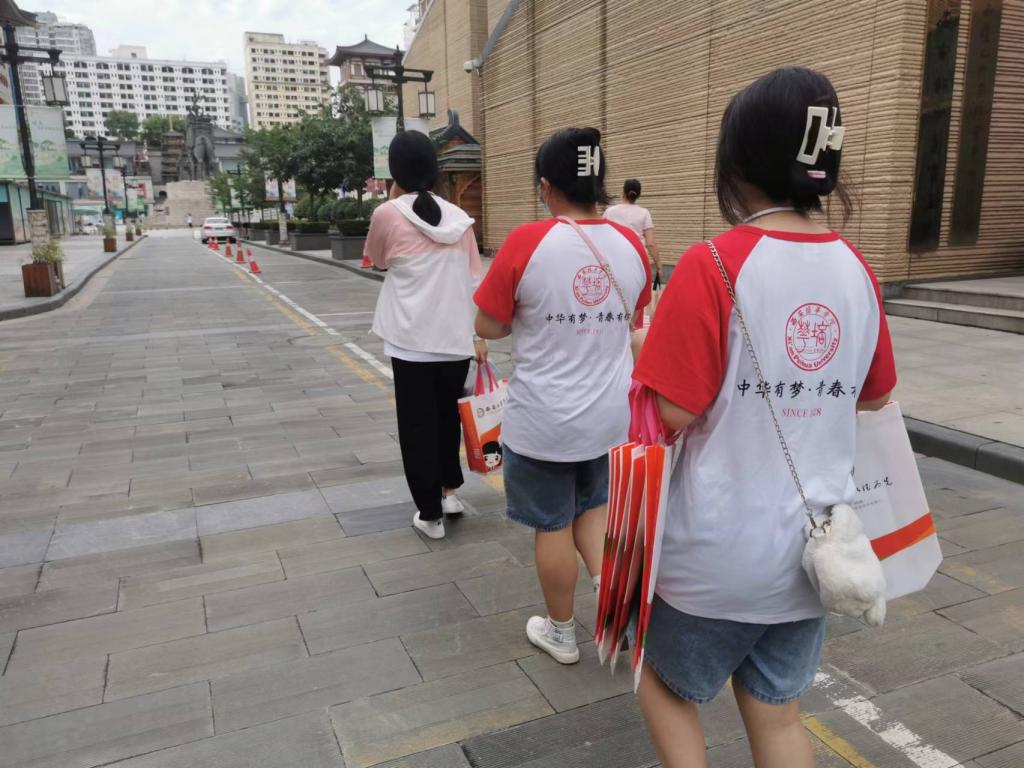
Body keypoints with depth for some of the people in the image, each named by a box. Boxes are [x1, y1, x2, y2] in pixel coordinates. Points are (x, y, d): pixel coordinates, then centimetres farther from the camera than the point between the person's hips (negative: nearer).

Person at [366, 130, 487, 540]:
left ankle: (430, 514, 15)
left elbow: (377, 260, 13)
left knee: (417, 426, 8)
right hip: (457, 337, 4)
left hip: (413, 340, -4)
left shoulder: (388, 214, -6)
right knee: (448, 415, 23)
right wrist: (480, 335, 8)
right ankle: (449, 491, 30)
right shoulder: (458, 217, 4)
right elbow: (475, 280, 4)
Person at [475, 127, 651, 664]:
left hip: (544, 418, -4)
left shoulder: (527, 242, -17)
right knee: (592, 505, 26)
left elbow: (488, 326, -9)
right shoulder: (630, 244, -3)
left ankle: (561, 633, 31)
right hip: (613, 414, 4)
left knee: (552, 524, 13)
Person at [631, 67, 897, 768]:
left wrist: (646, 352, -2)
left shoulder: (714, 264, -19)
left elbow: (670, 412, -20)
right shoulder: (857, 271, 0)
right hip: (812, 545, 5)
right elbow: (874, 396, 12)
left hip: (715, 549, -5)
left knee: (668, 689, 21)